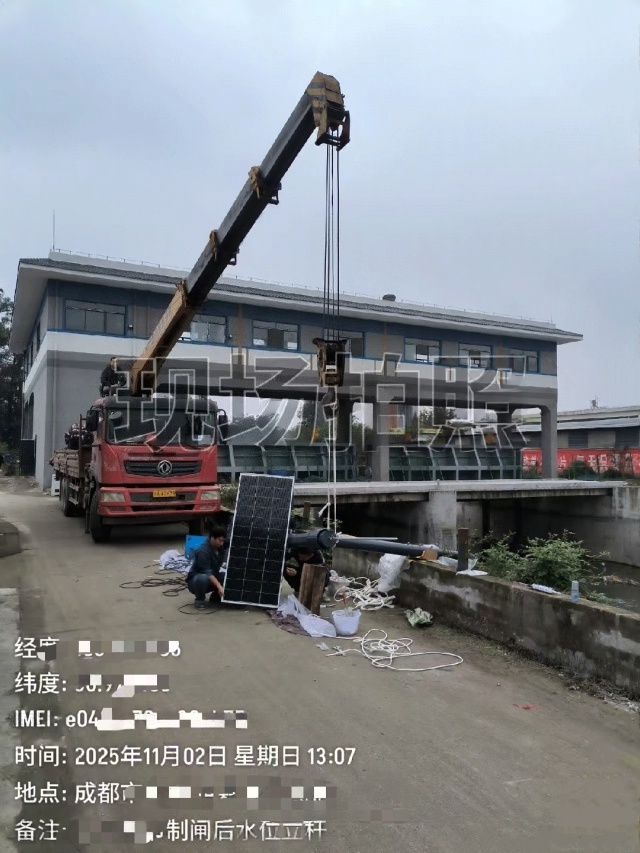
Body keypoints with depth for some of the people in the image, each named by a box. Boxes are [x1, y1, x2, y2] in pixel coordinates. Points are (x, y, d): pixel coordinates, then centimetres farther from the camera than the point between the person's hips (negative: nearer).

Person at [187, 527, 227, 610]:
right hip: (195, 580, -7)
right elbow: (207, 573, -35)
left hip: (212, 578, 7)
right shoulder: (203, 551, -28)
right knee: (203, 578, -41)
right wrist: (219, 586, -43)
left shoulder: (220, 547, -6)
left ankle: (215, 597, 7)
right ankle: (200, 600, -12)